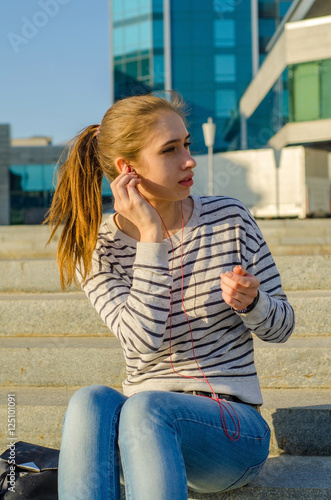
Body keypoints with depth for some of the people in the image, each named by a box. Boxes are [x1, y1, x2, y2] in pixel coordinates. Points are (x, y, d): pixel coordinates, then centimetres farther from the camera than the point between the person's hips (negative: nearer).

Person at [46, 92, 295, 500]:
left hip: (233, 426, -1)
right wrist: (150, 236, -16)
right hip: (148, 422, 1)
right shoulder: (98, 249, 0)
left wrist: (249, 301, -16)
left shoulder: (229, 218, 1)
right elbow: (145, 340, -16)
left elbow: (280, 326, 7)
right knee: (90, 401, -33)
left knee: (145, 407, -34)